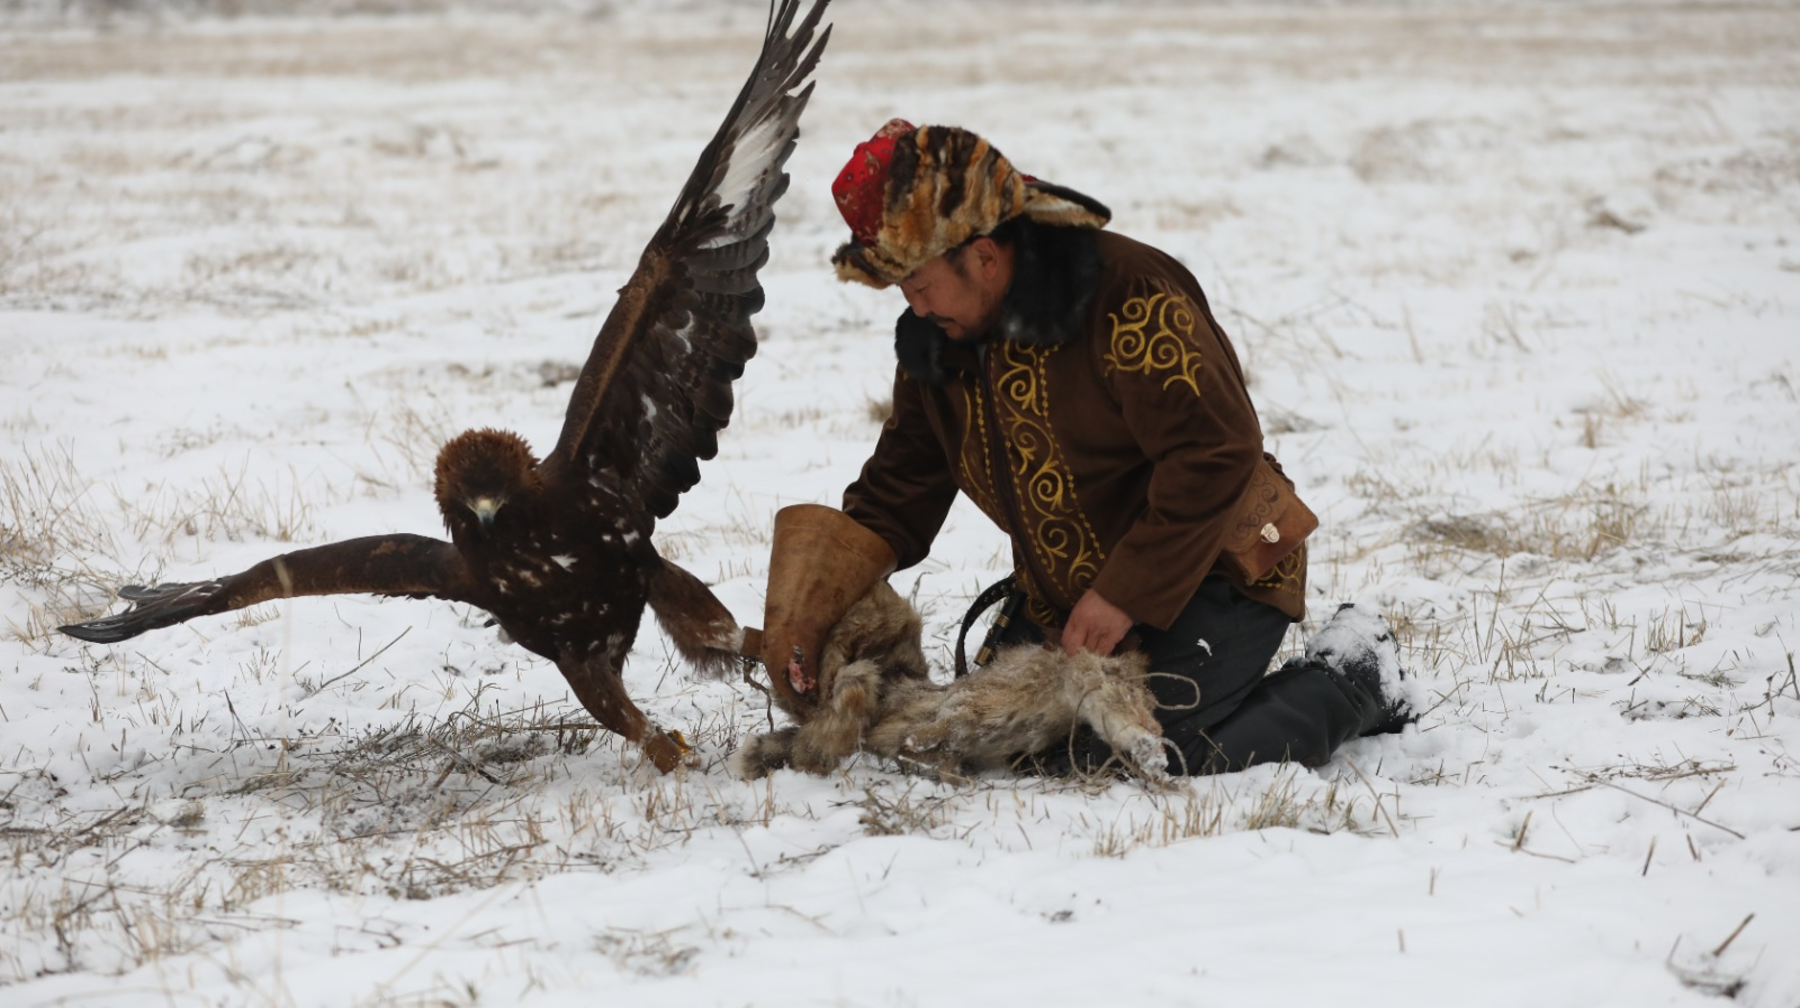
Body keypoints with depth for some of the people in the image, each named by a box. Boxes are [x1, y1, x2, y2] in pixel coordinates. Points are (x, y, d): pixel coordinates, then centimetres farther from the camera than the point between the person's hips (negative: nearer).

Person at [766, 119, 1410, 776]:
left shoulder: (1128, 298, -25)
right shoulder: (935, 340, 1)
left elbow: (1217, 454, -27)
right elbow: (901, 485, 7)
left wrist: (1126, 596, -26)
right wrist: (830, 589, -11)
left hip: (1207, 573, -8)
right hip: (1063, 599, 8)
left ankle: (1351, 680, 1)